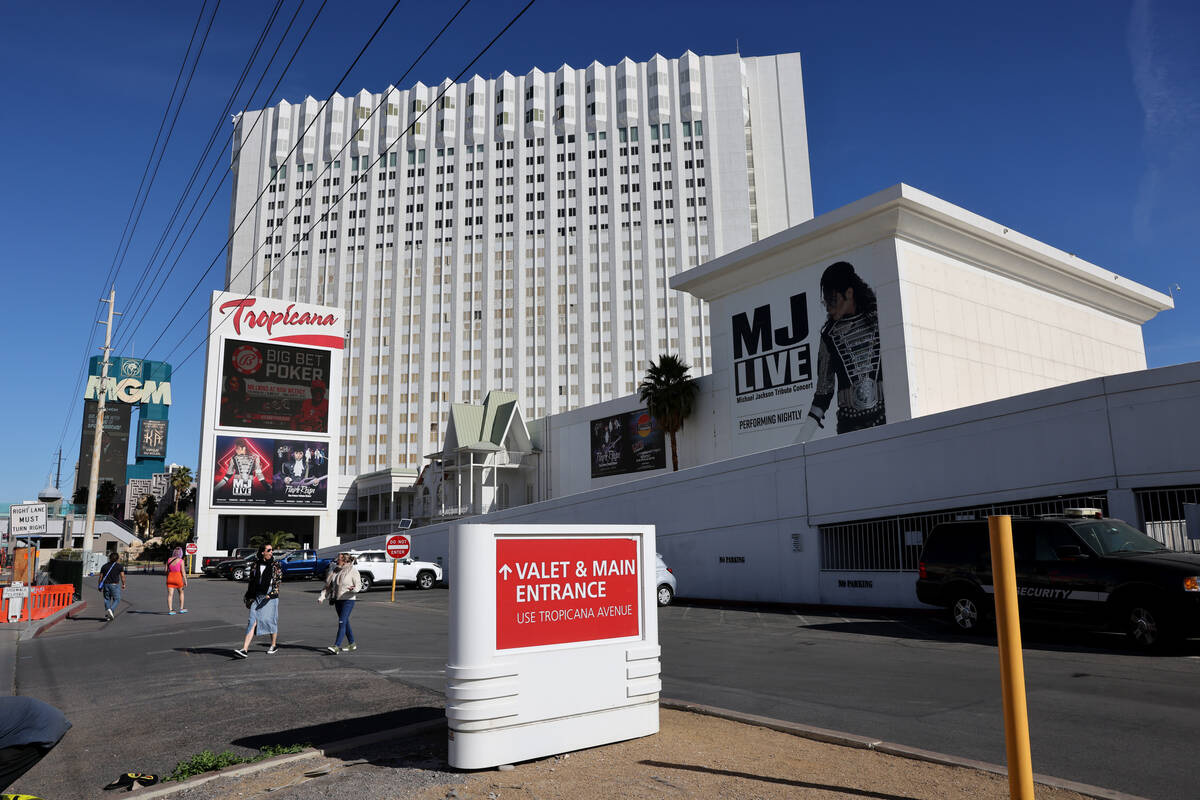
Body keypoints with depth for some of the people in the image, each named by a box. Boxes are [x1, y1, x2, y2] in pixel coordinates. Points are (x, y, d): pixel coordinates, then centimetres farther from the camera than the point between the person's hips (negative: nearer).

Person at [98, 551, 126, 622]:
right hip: (115, 585, -3)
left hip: (106, 585, 3)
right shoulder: (119, 566, -2)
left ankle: (107, 616, 8)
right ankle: (111, 610, -18)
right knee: (116, 599, 7)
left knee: (107, 599, 11)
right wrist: (123, 584, 8)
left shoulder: (105, 566, 6)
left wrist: (100, 586, 13)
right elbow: (122, 576, -5)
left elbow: (101, 577, 5)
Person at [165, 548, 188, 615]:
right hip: (178, 579, -3)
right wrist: (185, 581, -6)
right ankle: (181, 608, 20)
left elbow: (166, 570, 6)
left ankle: (170, 610, -5)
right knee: (181, 592, 16)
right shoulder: (181, 561, -10)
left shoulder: (169, 560, 3)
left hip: (170, 578, 3)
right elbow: (183, 572, -12)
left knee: (170, 594, 1)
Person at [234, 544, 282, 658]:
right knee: (252, 621, -5)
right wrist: (248, 598, 12)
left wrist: (270, 594, -15)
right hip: (257, 596, 2)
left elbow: (279, 581, -4)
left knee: (270, 620, 5)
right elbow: (250, 581, 14)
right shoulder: (255, 565, 7)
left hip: (270, 596, -2)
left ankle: (274, 645, 24)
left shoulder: (275, 565, -1)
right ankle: (244, 649, -9)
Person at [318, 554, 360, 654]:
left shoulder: (353, 571, -10)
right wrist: (322, 596, 1)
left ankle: (336, 646, -18)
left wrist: (354, 589, -33)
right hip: (337, 599, 7)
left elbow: (358, 585, -10)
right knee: (345, 622, 15)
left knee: (342, 622, -14)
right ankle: (352, 644, 28)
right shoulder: (335, 570, 9)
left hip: (348, 599, -7)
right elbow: (329, 585, 13)